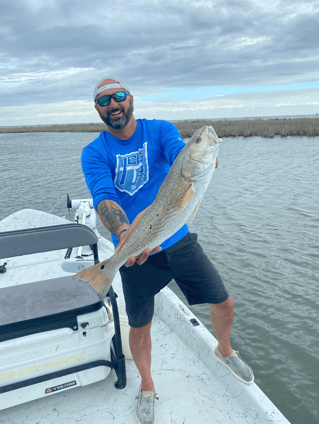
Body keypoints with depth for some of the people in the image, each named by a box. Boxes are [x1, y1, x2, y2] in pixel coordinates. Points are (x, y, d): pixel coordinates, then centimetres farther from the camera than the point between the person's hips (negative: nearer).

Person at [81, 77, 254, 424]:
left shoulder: (161, 130, -2)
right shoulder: (94, 152, -5)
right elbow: (103, 197, -22)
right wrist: (124, 233, -42)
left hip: (179, 240, 2)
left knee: (223, 304, 8)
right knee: (139, 326, 11)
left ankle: (224, 351, 43)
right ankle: (147, 387, 42)